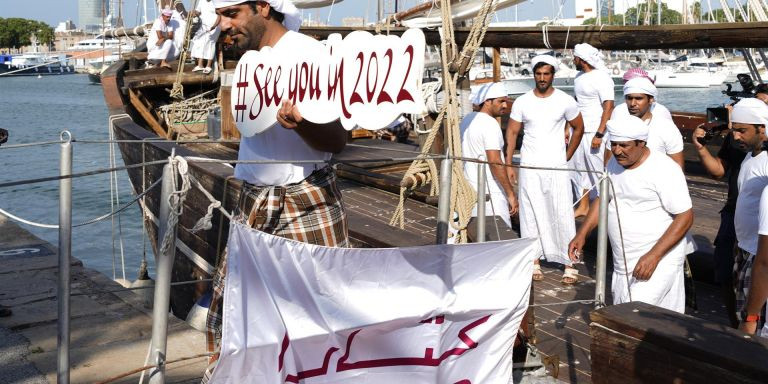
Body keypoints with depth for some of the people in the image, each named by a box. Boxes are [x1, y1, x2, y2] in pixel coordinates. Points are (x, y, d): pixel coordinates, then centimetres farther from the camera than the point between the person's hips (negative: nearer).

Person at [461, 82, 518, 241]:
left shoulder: (466, 120, 12)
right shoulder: (490, 124, -16)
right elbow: (494, 161, -23)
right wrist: (511, 194, -19)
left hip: (469, 191, 9)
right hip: (489, 194, -9)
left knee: (474, 241, 15)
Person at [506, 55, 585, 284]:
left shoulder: (565, 101, -1)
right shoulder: (522, 102, 1)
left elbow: (578, 128, 11)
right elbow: (512, 132, 6)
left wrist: (567, 156, 7)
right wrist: (508, 164, 0)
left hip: (556, 167, -1)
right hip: (529, 167, 2)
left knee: (563, 215, -4)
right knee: (530, 214, 4)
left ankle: (569, 265, 2)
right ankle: (534, 261, 14)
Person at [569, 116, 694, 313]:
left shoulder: (664, 169, -16)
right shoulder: (614, 163, 7)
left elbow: (685, 217, -17)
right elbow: (602, 199, 21)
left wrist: (653, 256, -23)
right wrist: (582, 234, 8)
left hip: (657, 262, -8)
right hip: (622, 264, 8)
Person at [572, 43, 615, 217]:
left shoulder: (601, 78, -13)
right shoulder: (579, 77, 12)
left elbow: (609, 106, -18)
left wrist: (599, 135, -22)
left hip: (594, 132, -8)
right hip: (578, 131, 8)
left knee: (598, 170, -3)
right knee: (581, 168, 12)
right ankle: (583, 206, 20)